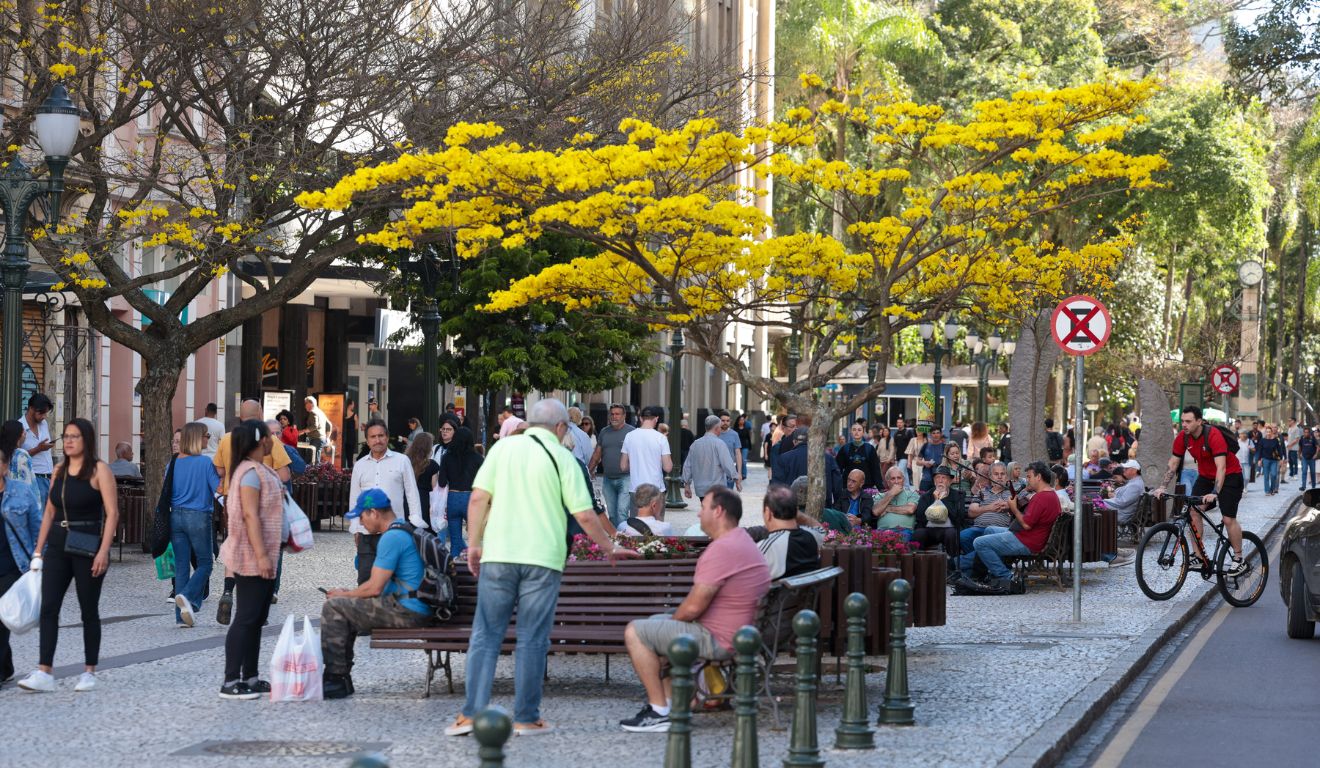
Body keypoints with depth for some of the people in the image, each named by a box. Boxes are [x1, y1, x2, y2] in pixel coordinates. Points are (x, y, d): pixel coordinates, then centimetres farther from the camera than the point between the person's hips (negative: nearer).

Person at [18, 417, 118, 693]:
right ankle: (44, 673, -8)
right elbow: (49, 512, 15)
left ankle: (89, 672, 14)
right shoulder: (59, 471, 11)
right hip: (58, 546, 5)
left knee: (89, 611, 4)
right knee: (48, 607, -5)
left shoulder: (99, 470, -6)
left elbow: (112, 513, -11)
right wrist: (38, 551, 10)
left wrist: (104, 551, -20)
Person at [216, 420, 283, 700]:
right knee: (246, 619, -9)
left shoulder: (260, 470, 15)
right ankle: (230, 682, -9)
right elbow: (250, 515, -22)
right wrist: (261, 555, -26)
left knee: (256, 619, 13)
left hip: (263, 558, 10)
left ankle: (250, 678, 18)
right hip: (251, 559, -10)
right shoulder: (250, 472, -16)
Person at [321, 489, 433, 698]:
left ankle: (336, 679, -3)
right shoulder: (406, 530, 17)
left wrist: (344, 595, 2)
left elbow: (375, 588, -16)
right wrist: (348, 593, 17)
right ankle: (341, 677, 23)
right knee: (347, 609, 24)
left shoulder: (392, 537, -16)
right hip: (416, 609, 11)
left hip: (407, 612, -11)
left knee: (333, 608, -7)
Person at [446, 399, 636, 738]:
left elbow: (478, 499, 0)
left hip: (498, 555, 2)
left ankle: (472, 713, 0)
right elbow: (585, 516, -2)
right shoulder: (562, 458, 1)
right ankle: (526, 718, 6)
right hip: (543, 558, -2)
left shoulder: (503, 447, 6)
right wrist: (609, 548, 12)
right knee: (532, 640, 4)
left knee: (485, 635, 6)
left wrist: (474, 544, 8)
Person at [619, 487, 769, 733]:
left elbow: (694, 606, -24)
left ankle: (660, 712, -6)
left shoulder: (722, 549, -23)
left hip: (718, 639, -11)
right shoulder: (743, 539, 12)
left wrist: (673, 619, -4)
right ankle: (670, 700, 21)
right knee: (656, 623, 28)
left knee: (635, 632, -8)